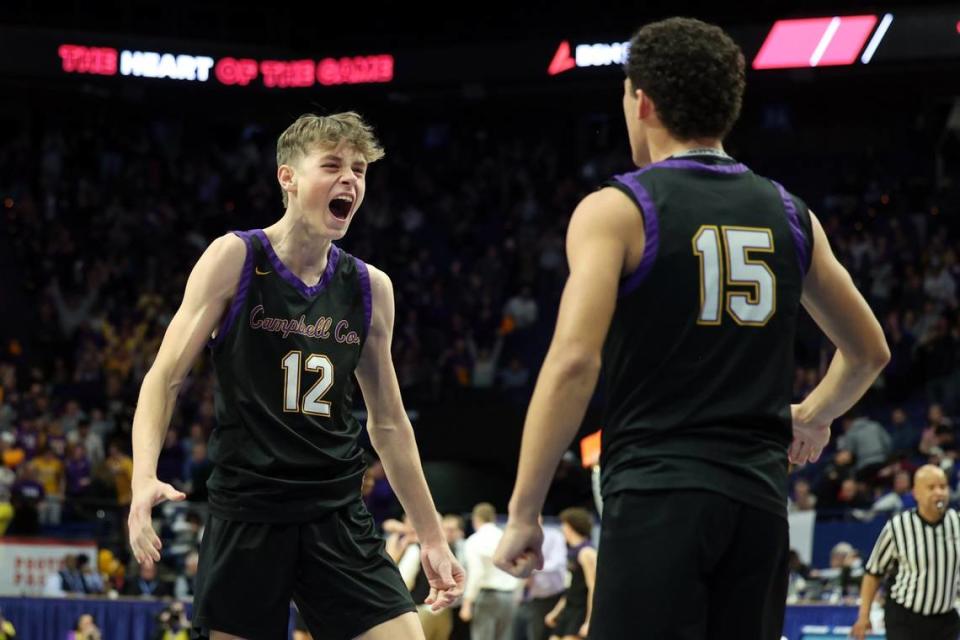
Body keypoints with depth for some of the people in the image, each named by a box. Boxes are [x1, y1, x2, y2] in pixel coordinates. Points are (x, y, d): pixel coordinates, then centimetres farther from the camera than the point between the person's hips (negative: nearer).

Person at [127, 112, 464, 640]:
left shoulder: (371, 287, 8)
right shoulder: (235, 258, -4)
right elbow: (165, 377, -6)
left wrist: (432, 537, 16)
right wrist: (144, 477, -23)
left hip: (338, 517, 4)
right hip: (248, 513, -3)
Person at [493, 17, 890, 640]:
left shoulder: (615, 210, -3)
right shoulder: (789, 215, 13)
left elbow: (574, 361, -15)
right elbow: (869, 353, 23)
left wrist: (523, 513, -11)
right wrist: (812, 416, 43)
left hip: (657, 497, -5)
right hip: (759, 497, 5)